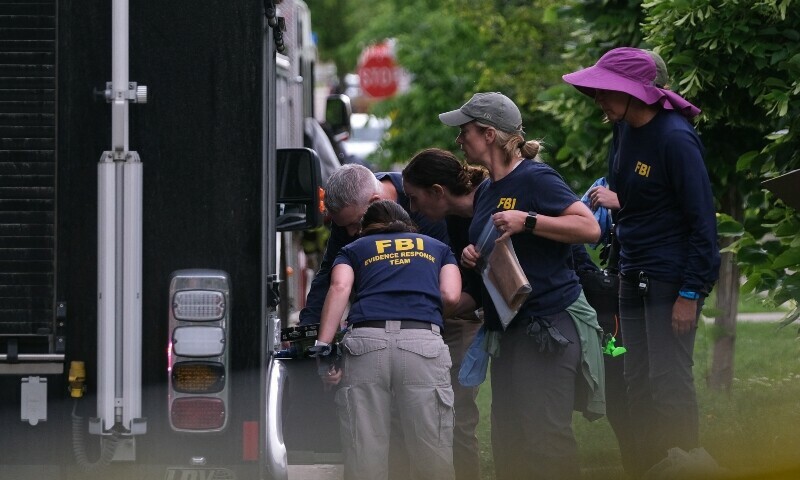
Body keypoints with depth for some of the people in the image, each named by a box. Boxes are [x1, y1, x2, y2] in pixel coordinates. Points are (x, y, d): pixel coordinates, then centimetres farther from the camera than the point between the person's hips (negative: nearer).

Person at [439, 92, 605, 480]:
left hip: (549, 323, -9)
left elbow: (589, 227, -19)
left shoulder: (535, 178, -10)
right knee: (507, 440, 8)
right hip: (508, 327, 9)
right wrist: (472, 255, 8)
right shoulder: (485, 191, 17)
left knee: (543, 437, -12)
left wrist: (527, 221, -24)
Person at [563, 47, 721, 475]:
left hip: (673, 275, -9)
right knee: (639, 384, 10)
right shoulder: (624, 130, 5)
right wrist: (616, 199, 6)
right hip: (635, 275, 9)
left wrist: (689, 293, -20)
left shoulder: (675, 139, -20)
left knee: (669, 383, -11)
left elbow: (702, 221, -18)